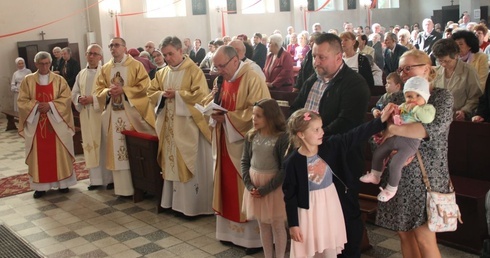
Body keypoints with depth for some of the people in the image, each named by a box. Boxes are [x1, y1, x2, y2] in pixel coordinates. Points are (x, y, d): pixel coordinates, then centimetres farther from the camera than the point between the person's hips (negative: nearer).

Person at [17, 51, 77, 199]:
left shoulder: (59, 80, 3)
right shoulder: (28, 80, 4)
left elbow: (66, 99, -5)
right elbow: (22, 101, 1)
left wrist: (50, 105, -17)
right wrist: (36, 106, -15)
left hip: (56, 123, 0)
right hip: (36, 123, 1)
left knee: (59, 153, 3)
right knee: (39, 155, 3)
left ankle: (63, 183, 13)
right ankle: (40, 186, 9)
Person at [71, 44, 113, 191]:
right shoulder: (81, 74, 13)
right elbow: (74, 93, 13)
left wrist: (93, 99, -20)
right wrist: (80, 99, -8)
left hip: (102, 114, -5)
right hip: (86, 116, 5)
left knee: (105, 146, -1)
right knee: (91, 146, 8)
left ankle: (110, 178, 7)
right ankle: (96, 179, 15)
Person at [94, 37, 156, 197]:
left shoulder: (136, 65, -1)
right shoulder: (105, 69, 12)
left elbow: (144, 86, -9)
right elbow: (99, 90, 11)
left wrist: (123, 90, -17)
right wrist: (108, 92, -11)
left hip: (132, 113, -4)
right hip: (114, 114, 4)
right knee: (117, 149, 4)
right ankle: (122, 187, 10)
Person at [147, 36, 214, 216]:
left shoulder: (194, 71, -8)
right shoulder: (162, 73, 11)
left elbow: (200, 95, -18)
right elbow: (151, 93, 13)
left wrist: (177, 94, -17)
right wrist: (162, 95, -8)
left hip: (188, 126, -6)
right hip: (168, 126, 6)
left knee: (190, 164, -1)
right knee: (171, 162, 11)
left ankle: (192, 204, 8)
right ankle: (174, 200, 22)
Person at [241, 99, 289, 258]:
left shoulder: (282, 138, -15)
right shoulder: (251, 136, 0)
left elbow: (285, 169, -15)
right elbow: (245, 162, 4)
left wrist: (266, 189, -17)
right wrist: (249, 185, -9)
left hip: (274, 186, -5)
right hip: (254, 184, 5)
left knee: (277, 225, 9)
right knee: (263, 225, 16)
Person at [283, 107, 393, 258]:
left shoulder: (330, 145, -9)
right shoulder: (293, 162, -19)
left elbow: (356, 136, -9)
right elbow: (290, 195, -13)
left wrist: (381, 120, -17)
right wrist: (293, 224, -11)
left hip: (331, 206, 4)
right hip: (309, 211, -4)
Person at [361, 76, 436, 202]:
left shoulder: (428, 108, -5)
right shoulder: (403, 106, 13)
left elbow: (428, 118, -28)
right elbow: (392, 118, 23)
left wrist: (415, 108, -21)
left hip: (410, 141, -7)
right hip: (394, 137, 7)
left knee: (394, 164, -14)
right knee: (377, 153, 13)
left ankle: (391, 189, 7)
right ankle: (375, 175, 34)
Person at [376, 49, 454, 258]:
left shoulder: (442, 96, -7)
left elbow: (435, 127, -26)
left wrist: (392, 128, -25)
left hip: (424, 176, -6)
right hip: (399, 175, 6)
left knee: (424, 239, -4)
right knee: (404, 233, 11)